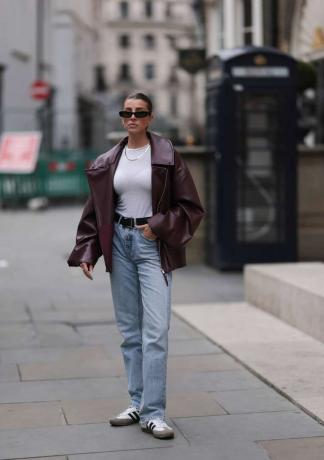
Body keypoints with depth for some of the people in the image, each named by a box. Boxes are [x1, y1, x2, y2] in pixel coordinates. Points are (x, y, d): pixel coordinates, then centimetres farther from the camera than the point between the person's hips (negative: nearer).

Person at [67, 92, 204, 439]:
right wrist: (85, 252, 4)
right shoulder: (108, 162, 9)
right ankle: (137, 403, 20)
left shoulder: (166, 156, -2)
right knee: (130, 330, 10)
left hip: (153, 244, -4)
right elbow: (95, 211, 12)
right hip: (120, 243, 4)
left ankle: (152, 413, -5)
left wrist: (158, 226, -12)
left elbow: (190, 206, -1)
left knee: (155, 331, -10)